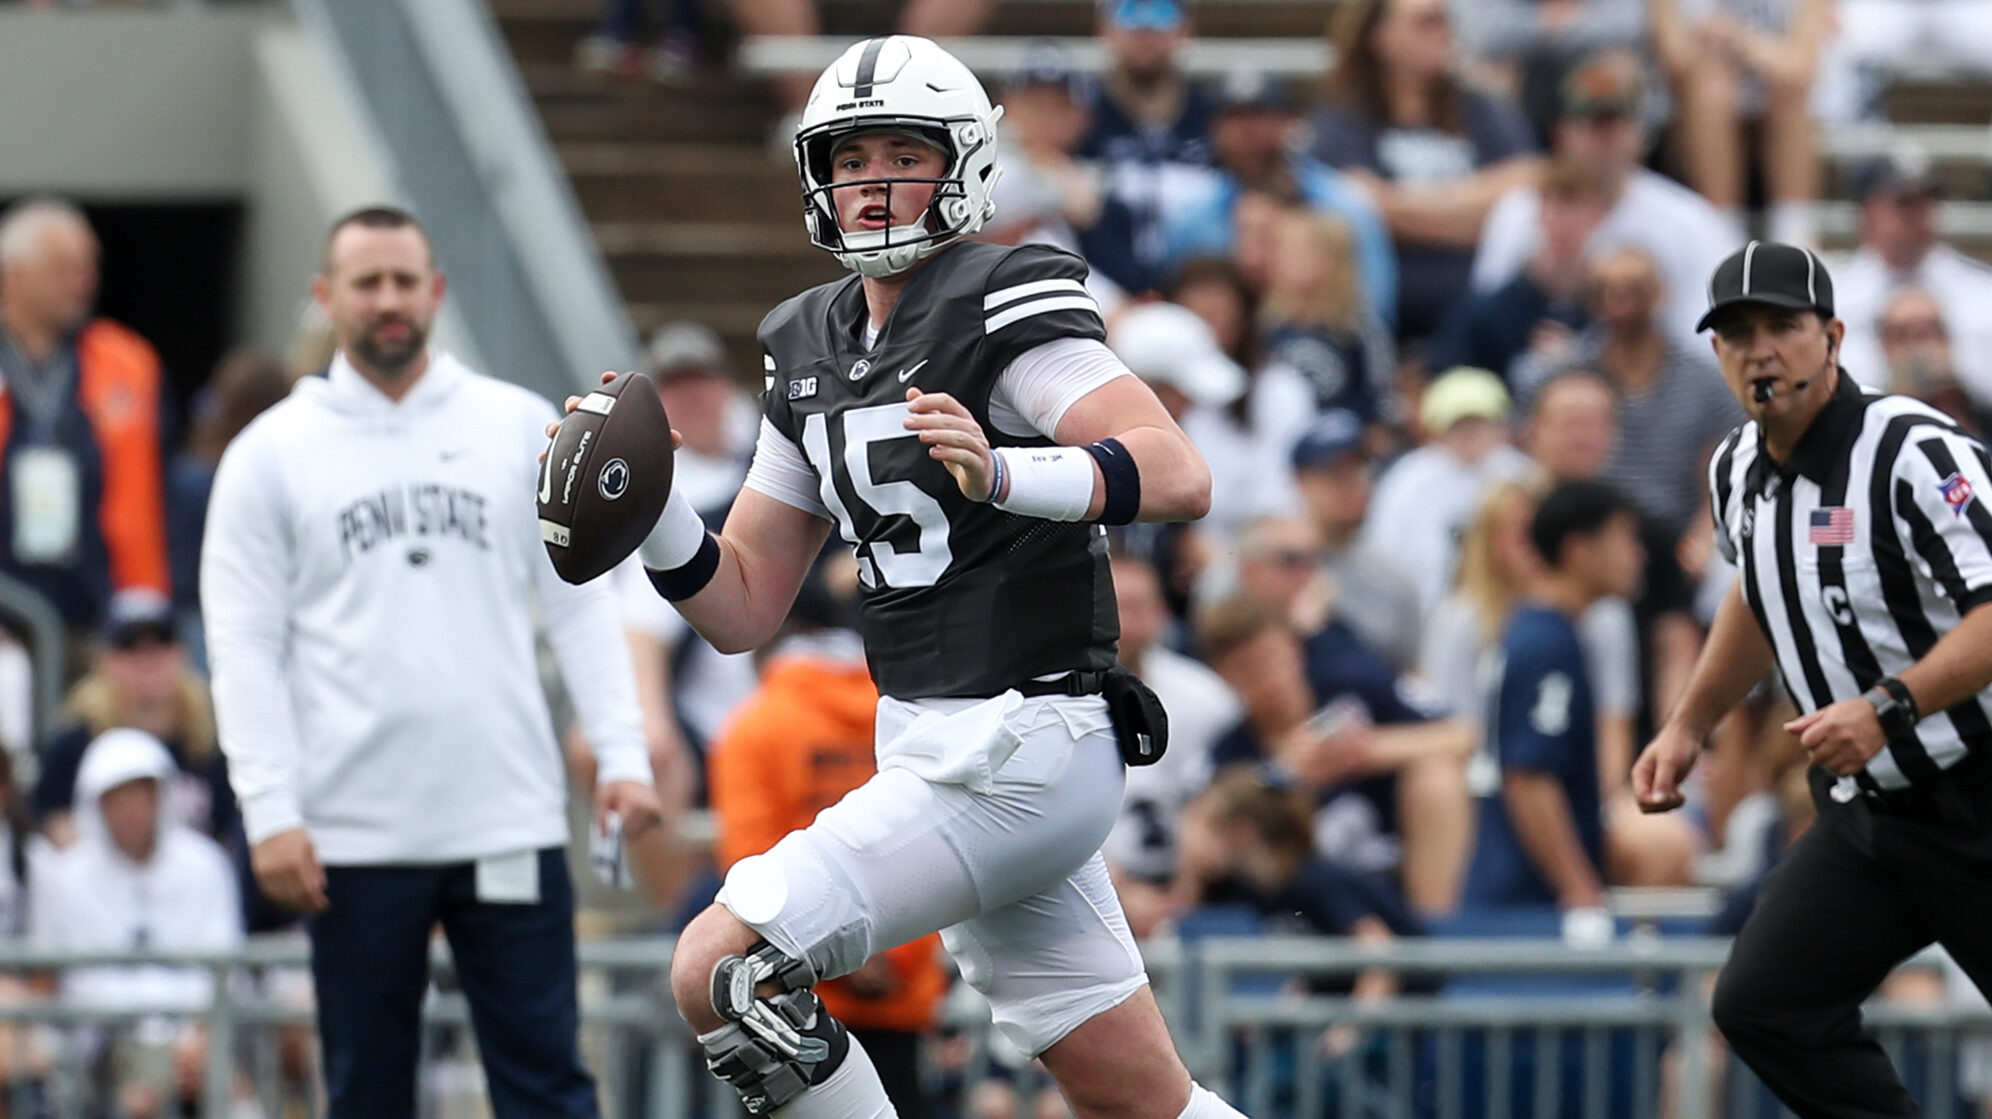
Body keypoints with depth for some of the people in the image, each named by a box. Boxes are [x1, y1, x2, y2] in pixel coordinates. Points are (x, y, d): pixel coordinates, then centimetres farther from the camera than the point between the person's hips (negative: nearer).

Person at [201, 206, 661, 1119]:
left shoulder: (519, 427, 8)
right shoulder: (272, 453, 4)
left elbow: (580, 603, 9)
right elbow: (244, 645, 0)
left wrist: (621, 754, -2)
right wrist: (270, 811, -9)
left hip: (510, 821, 1)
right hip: (354, 831, -1)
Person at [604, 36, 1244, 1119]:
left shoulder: (1002, 310, -11)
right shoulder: (814, 356, 14)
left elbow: (1179, 477, -25)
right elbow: (740, 608, 15)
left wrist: (1003, 475, -41)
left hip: (1015, 755, -9)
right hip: (932, 749, 9)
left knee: (720, 969, -15)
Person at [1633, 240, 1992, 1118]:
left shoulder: (1915, 454, -20)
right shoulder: (1737, 471, 6)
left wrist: (1888, 711, -38)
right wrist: (1687, 729, 24)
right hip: (1865, 816, 8)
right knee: (1761, 1006, -5)